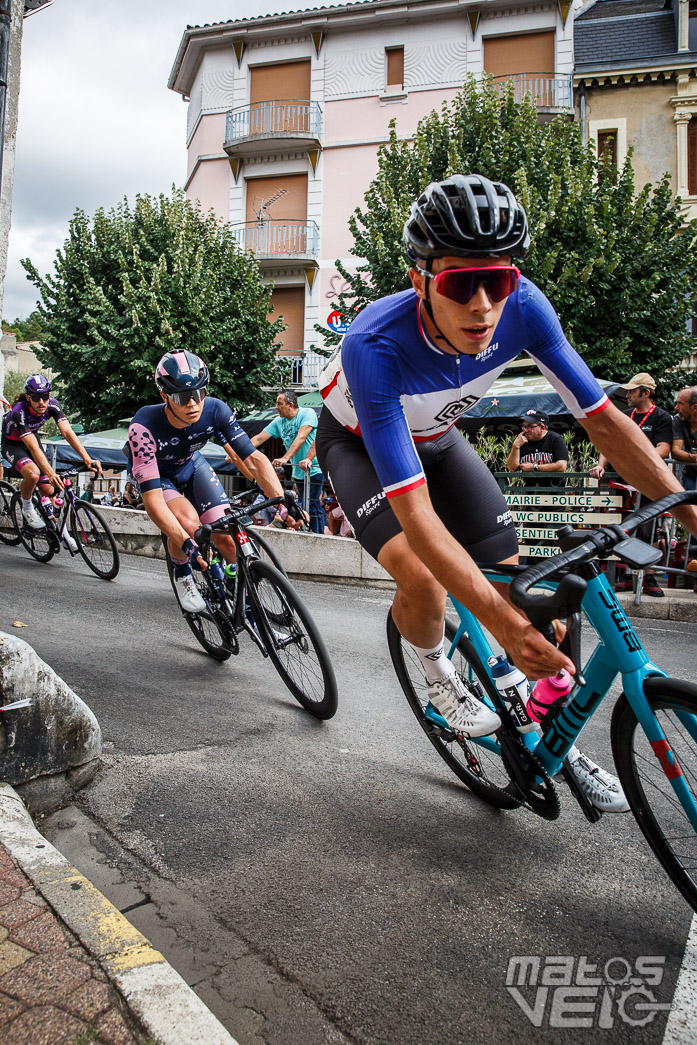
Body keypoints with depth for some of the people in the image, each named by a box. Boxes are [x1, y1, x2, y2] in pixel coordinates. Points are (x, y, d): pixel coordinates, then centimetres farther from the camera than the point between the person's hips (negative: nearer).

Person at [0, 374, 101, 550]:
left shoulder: (53, 405, -24)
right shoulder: (19, 412, -36)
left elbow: (68, 433, -32)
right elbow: (33, 448, -43)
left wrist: (87, 460, -44)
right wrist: (51, 473, -56)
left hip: (32, 438, 4)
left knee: (48, 490, -5)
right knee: (33, 473, -34)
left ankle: (61, 531, 12)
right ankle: (27, 508, -4)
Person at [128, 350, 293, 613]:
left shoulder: (215, 410, -29)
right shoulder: (143, 427, -38)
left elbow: (253, 458, -28)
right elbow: (152, 499, -41)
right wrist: (187, 543, -52)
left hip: (191, 465, 3)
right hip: (155, 473, -3)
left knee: (227, 537, -13)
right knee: (188, 521, -32)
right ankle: (181, 573, -1)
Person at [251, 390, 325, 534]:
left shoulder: (307, 413, -12)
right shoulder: (278, 421, 5)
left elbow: (301, 438, -25)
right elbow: (258, 439, 2)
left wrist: (285, 458, -35)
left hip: (314, 469, -6)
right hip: (298, 471, 6)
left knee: (310, 507, -12)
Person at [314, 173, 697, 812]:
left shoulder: (523, 309, -28)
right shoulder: (375, 349, -41)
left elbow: (604, 420, -19)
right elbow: (415, 512, -43)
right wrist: (500, 620, -50)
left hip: (432, 434, 4)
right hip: (358, 442, -4)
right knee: (422, 578, -29)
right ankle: (438, 673, 7)